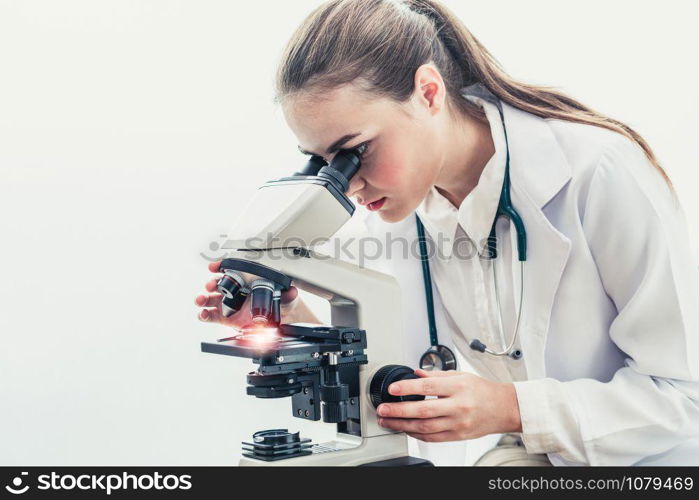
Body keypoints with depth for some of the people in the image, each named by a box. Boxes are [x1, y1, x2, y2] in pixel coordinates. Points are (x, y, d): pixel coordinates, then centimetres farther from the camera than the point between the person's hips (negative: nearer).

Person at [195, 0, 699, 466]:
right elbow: (399, 389, -1)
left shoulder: (600, 171, -25)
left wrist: (511, 408, -30)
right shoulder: (397, 210, -7)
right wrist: (295, 322, -16)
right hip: (538, 452, 3)